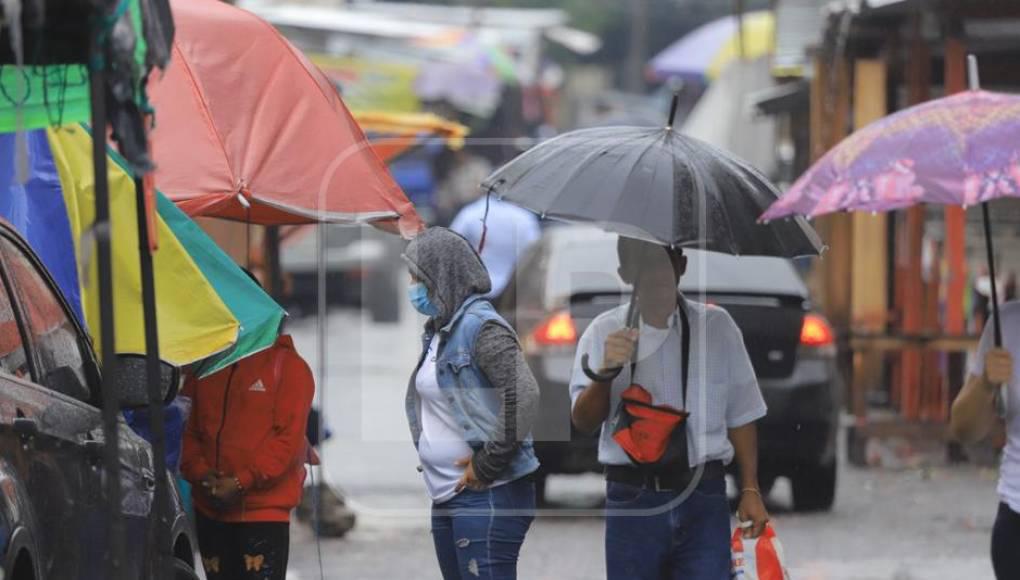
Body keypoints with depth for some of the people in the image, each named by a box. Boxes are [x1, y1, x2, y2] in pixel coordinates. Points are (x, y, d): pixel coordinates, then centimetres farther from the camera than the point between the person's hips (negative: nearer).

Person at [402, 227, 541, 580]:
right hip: (447, 497, 10)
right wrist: (427, 457, 12)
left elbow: (524, 395, -24)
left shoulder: (481, 327, -13)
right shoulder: (439, 331, 14)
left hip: (487, 496, -10)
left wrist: (487, 466, -19)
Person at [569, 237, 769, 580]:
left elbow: (740, 416, 11)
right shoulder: (604, 332, 4)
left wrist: (750, 490, 6)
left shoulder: (716, 326, 5)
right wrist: (605, 373, -21)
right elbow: (583, 421, -3)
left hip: (703, 499, 0)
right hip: (632, 499, 0)